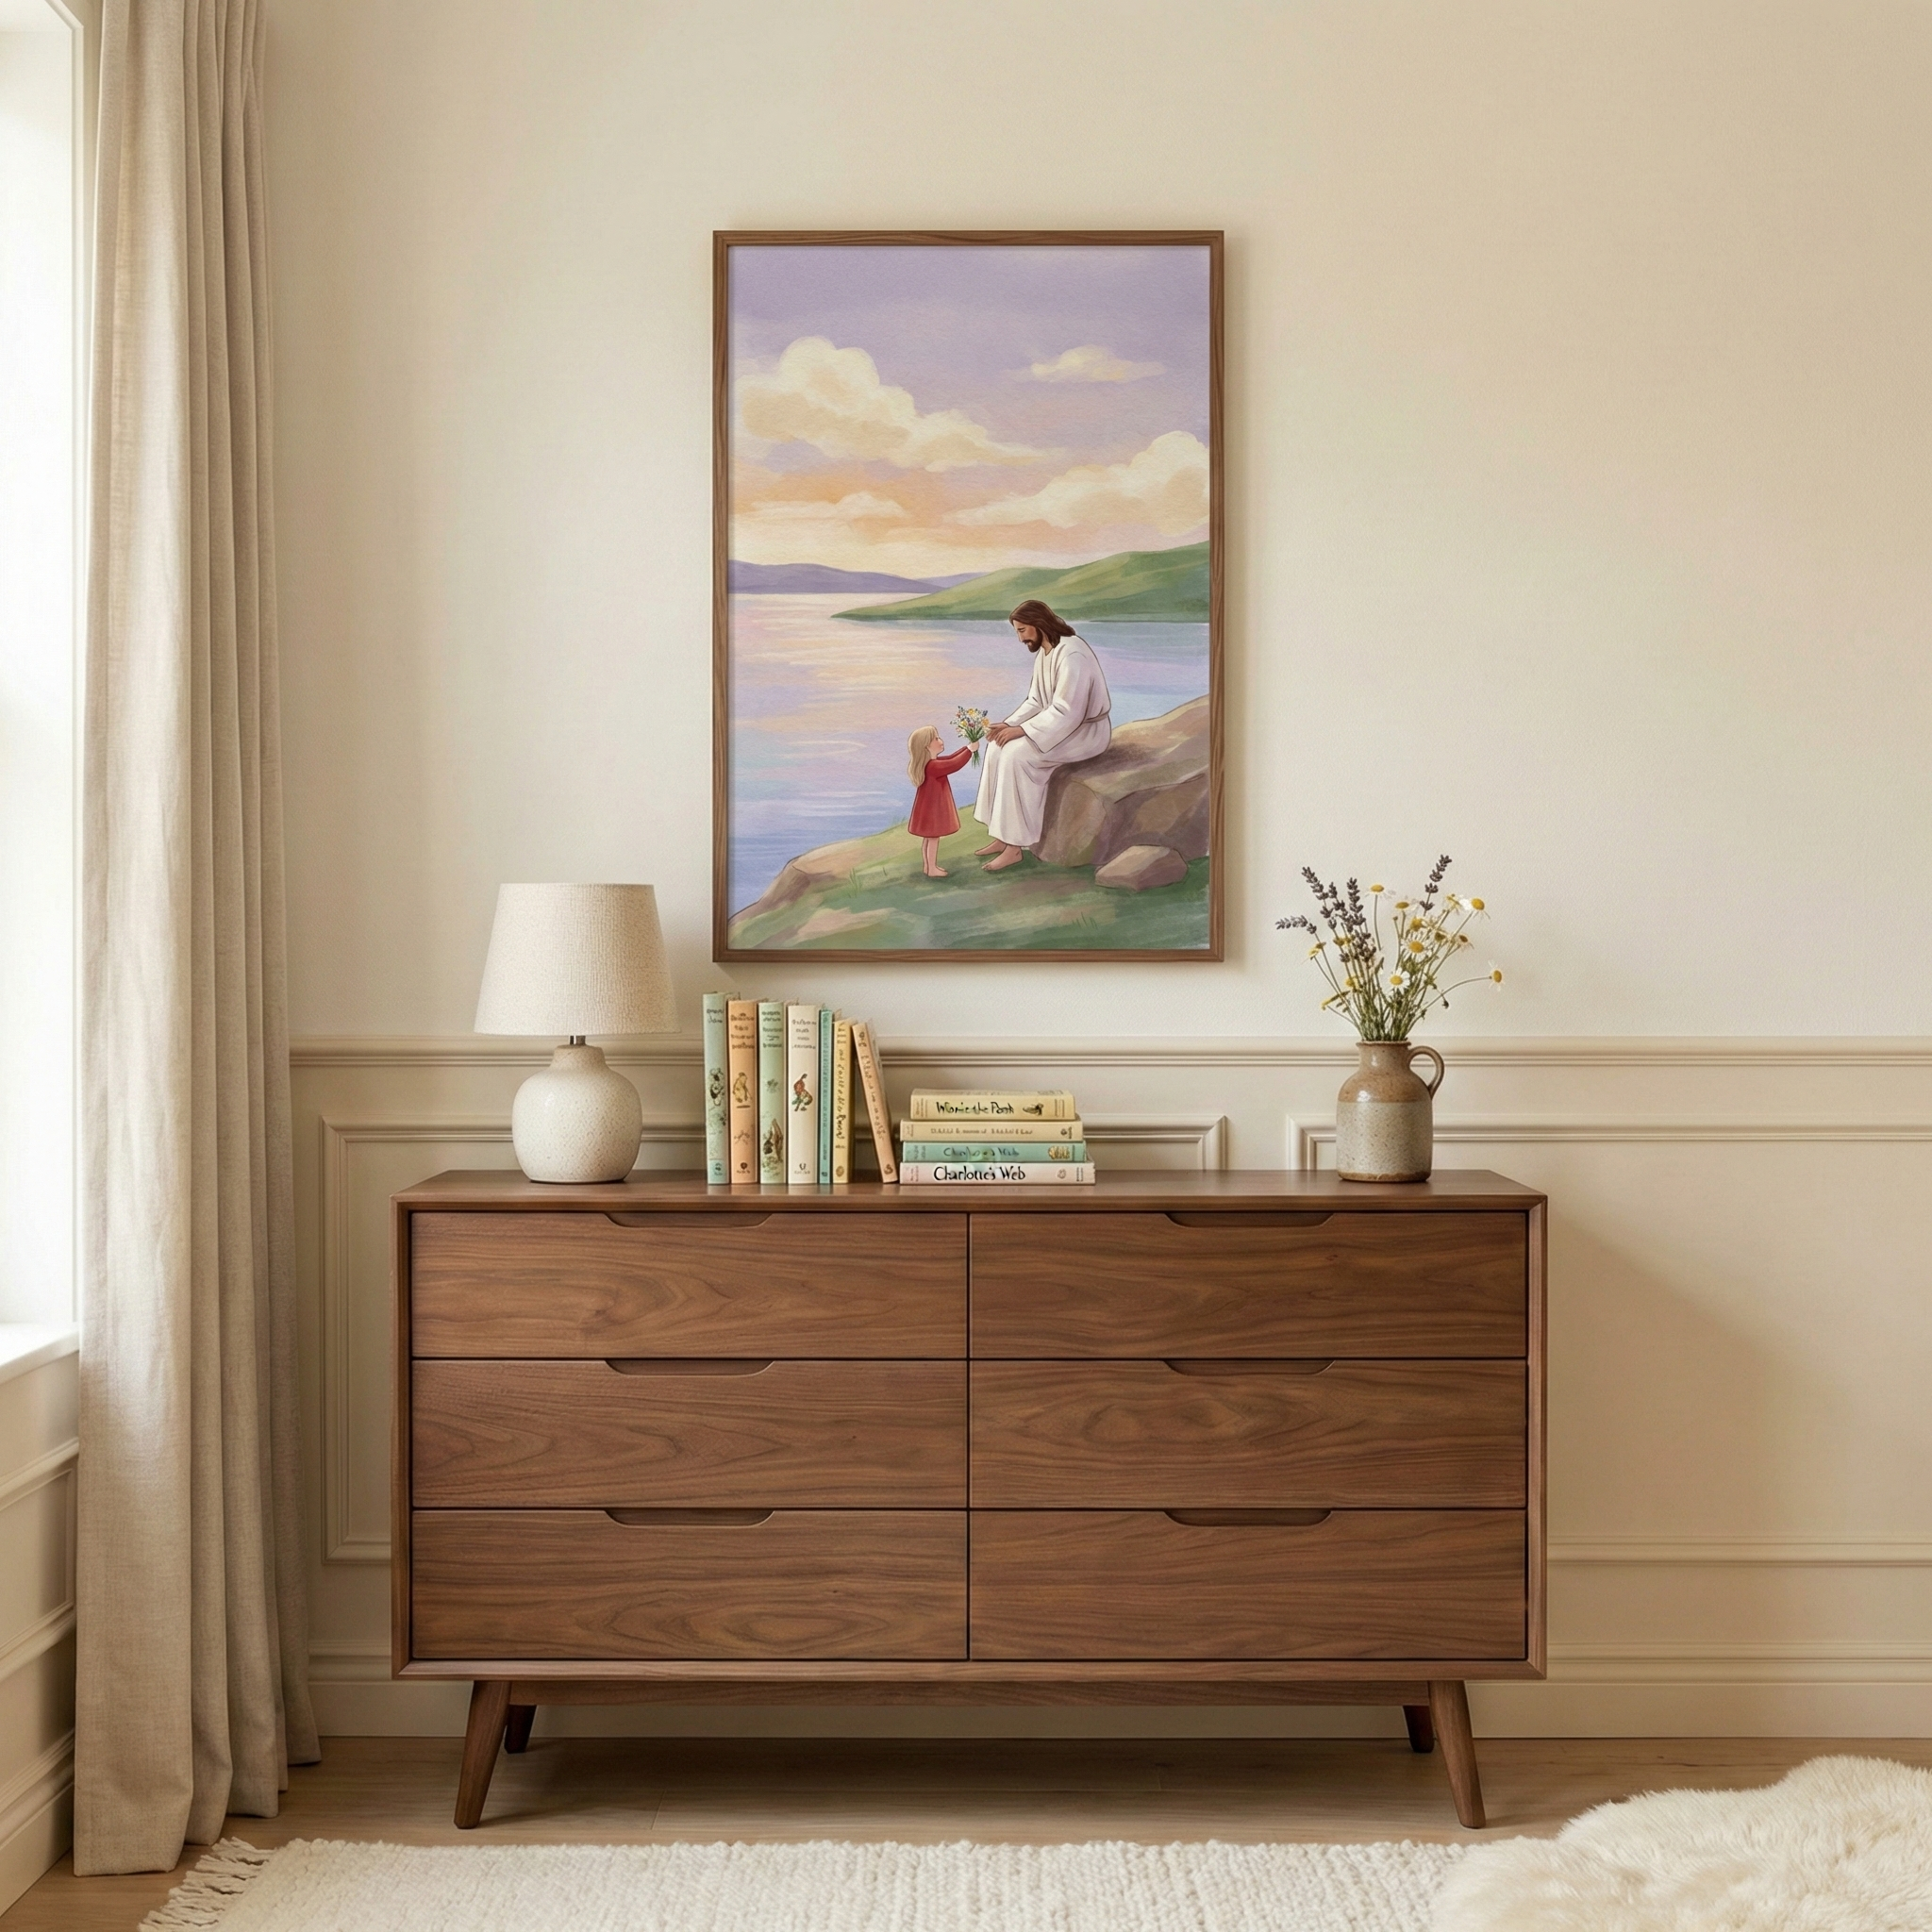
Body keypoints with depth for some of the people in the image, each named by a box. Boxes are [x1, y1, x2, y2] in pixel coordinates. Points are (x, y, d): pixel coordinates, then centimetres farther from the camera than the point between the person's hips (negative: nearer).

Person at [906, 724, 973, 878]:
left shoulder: (931, 762, 4)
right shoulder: (933, 766, -28)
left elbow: (951, 758, 11)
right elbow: (954, 764, -32)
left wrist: (967, 748, 4)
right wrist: (969, 750, -24)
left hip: (932, 807, 10)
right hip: (932, 808, -10)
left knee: (930, 837, 18)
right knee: (933, 837, 0)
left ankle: (929, 865, 28)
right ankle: (932, 869, 7)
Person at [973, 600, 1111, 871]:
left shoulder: (1071, 656, -26)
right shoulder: (1044, 651, 6)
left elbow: (1066, 712, -29)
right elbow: (1036, 701, 11)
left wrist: (1021, 730, -26)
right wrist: (1009, 724, -6)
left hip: (1085, 730, -9)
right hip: (1060, 723, 9)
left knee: (1017, 754, -25)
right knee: (999, 745, -5)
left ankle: (1014, 846, -19)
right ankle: (1003, 835, -3)